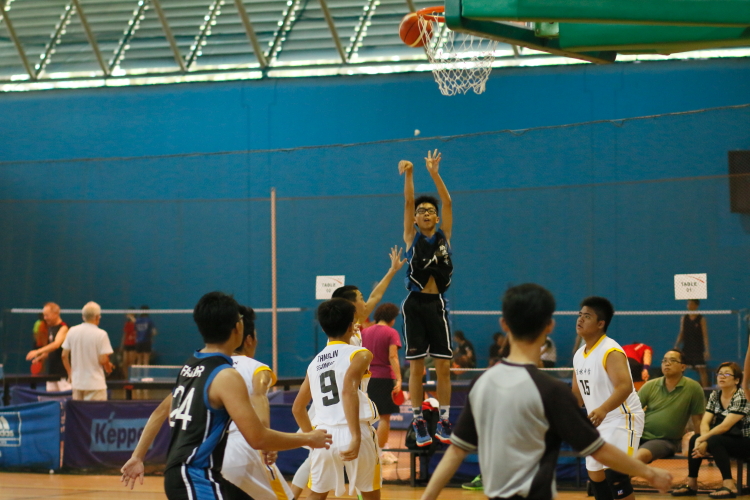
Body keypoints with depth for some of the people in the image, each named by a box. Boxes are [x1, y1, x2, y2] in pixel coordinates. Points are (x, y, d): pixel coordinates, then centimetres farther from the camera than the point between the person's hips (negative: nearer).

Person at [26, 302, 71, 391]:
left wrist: (37, 352, -36)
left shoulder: (63, 328, -11)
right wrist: (40, 357, 7)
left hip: (63, 372, -8)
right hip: (52, 372, 8)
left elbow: (56, 344, -29)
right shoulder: (50, 329, 15)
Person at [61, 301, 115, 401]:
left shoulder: (72, 331, 2)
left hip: (76, 382, 5)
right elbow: (103, 360, -14)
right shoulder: (101, 334, -13)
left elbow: (64, 356, 7)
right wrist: (109, 368, 8)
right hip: (95, 384, -5)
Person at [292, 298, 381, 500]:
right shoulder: (359, 354, 0)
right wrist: (356, 436, -25)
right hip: (351, 433, -4)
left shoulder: (315, 363, 18)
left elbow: (297, 408, 23)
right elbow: (349, 390, -19)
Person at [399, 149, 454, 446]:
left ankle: (443, 421, 7)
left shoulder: (443, 236, 8)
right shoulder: (412, 238, 6)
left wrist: (434, 173, -10)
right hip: (415, 304, -1)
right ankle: (419, 423, 4)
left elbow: (447, 202, -1)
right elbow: (408, 203, -5)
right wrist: (408, 176, -19)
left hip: (437, 304, 1)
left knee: (443, 366, 1)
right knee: (416, 367, 0)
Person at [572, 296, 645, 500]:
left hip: (622, 419, -9)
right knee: (596, 477, 11)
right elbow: (577, 395, 20)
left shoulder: (611, 351, -19)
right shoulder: (579, 355, 9)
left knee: (615, 473, -20)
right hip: (598, 422, 9)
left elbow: (625, 386, -33)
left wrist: (603, 410, -48)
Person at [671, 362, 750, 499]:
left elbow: (725, 426, -24)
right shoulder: (715, 396, 5)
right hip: (724, 439, 7)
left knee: (714, 441, -33)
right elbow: (705, 422, -4)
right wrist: (703, 439, -24)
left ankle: (729, 485, -35)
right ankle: (691, 484, -12)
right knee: (695, 439, -15)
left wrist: (704, 441, -27)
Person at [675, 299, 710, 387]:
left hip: (698, 349, -4)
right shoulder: (684, 318, 8)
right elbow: (681, 334, 12)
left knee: (701, 369, -4)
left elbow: (705, 335, -5)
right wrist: (676, 346, 0)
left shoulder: (701, 319, -3)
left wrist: (706, 350, -13)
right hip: (686, 349, 4)